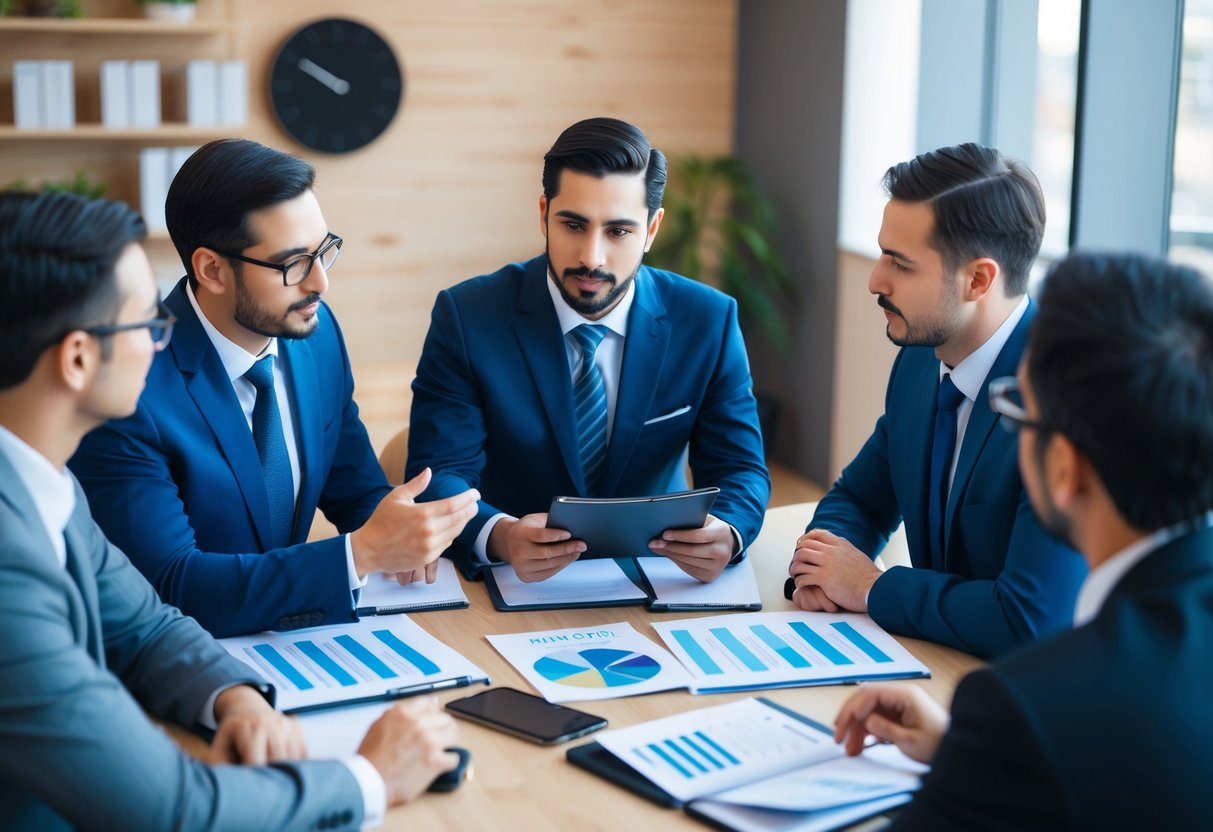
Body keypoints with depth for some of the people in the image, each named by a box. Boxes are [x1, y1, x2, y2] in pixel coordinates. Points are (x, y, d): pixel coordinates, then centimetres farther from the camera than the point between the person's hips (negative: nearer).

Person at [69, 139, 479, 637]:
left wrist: (394, 531, -10)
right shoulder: (132, 388, -19)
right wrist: (363, 553, -26)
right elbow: (169, 586, -21)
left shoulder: (316, 329, -1)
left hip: (291, 628, 5)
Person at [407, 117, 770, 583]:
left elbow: (741, 471, -1)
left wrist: (725, 534, -25)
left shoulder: (708, 321, -3)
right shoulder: (466, 317, -8)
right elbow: (439, 475, -12)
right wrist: (499, 537, -35)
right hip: (519, 582, -1)